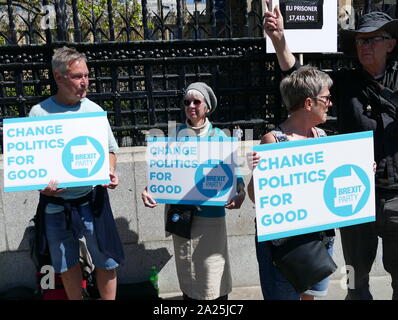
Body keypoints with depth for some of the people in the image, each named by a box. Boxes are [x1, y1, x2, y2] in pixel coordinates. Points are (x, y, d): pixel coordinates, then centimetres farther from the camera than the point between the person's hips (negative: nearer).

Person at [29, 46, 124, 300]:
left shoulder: (94, 110, -1)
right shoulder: (39, 113, -4)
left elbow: (110, 150, 8)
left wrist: (111, 173, -11)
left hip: (92, 199, 0)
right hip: (55, 204, 0)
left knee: (106, 260, 9)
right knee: (67, 264, 17)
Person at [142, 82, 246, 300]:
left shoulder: (219, 137, -1)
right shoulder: (176, 135, 5)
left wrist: (240, 193, -24)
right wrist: (149, 189, -14)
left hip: (211, 211, -2)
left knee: (212, 268, 3)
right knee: (186, 266, 14)